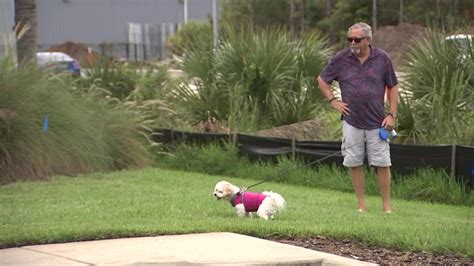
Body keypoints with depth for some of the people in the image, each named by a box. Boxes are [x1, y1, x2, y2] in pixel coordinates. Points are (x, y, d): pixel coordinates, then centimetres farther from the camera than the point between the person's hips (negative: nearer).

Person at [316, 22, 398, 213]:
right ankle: (361, 205, 13)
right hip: (351, 122, 1)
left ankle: (386, 206, 8)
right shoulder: (341, 59, 0)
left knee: (382, 164, -1)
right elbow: (322, 80, 13)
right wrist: (333, 101, 2)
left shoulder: (382, 59, -1)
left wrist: (392, 115, -1)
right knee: (354, 164, 3)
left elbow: (392, 87, 7)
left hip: (377, 122, -1)